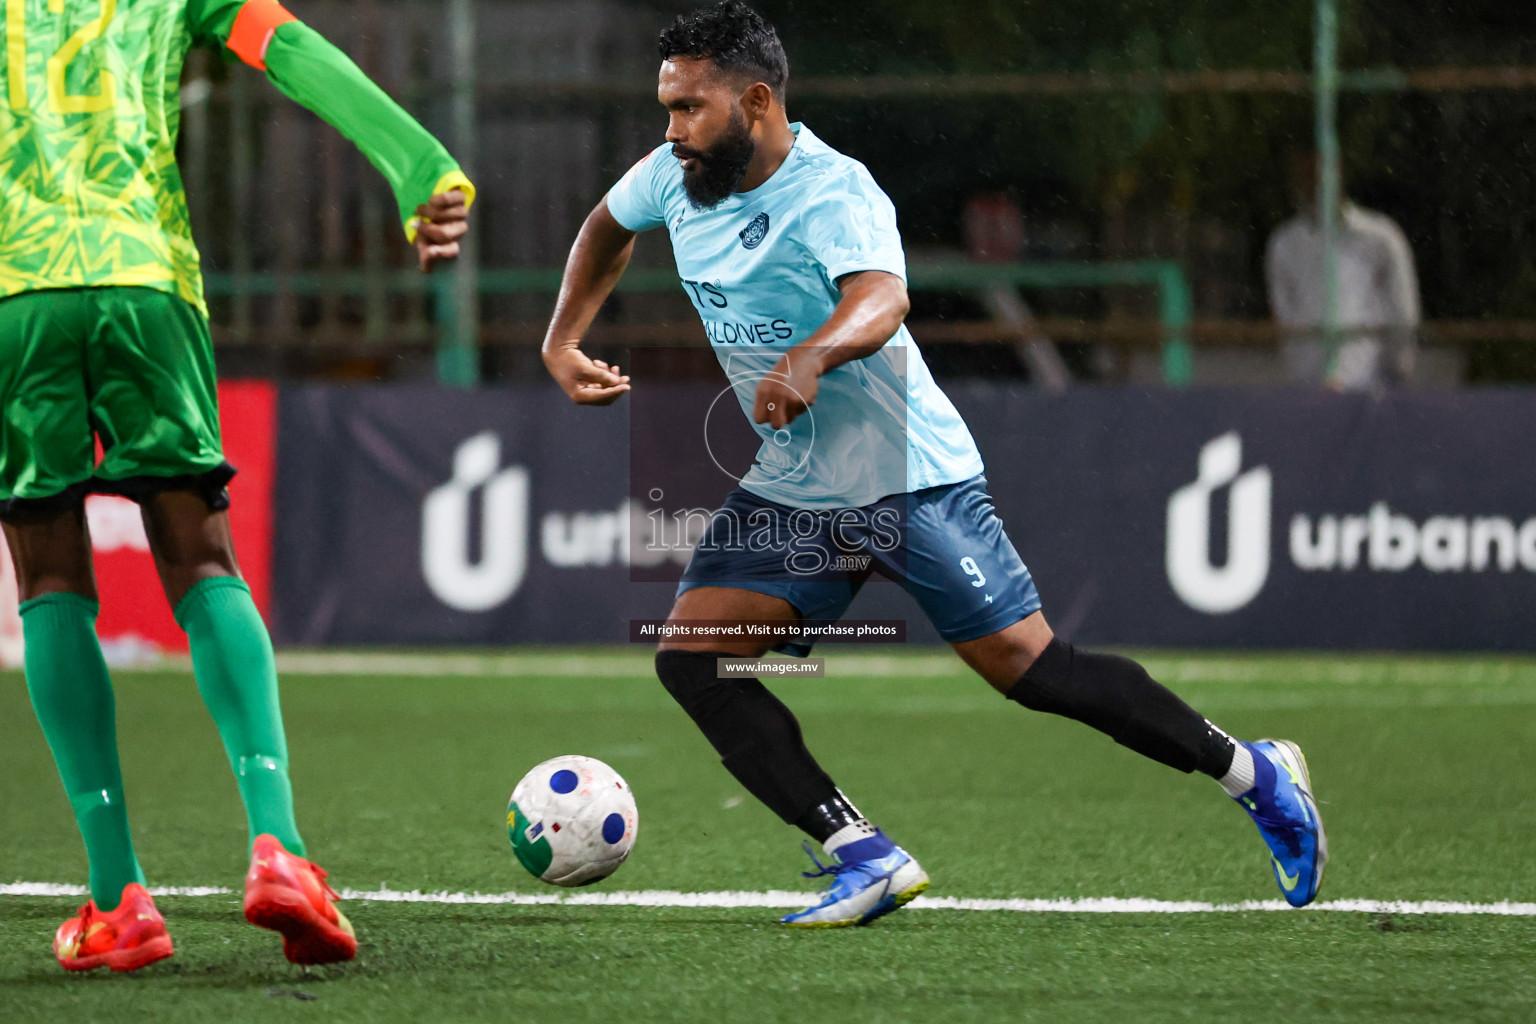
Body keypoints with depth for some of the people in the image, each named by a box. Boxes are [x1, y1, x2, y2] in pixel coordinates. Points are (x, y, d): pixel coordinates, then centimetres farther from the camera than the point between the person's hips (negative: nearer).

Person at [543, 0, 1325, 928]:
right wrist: (563, 344, 13)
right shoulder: (674, 178, 0)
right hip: (791, 494, 7)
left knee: (1031, 670, -8)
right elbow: (611, 226, 23)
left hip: (908, 477, -7)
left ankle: (1254, 773, 11)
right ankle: (865, 858, -13)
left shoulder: (833, 194, -23)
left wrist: (810, 357, -63)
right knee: (691, 659, -10)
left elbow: (882, 297, -43)